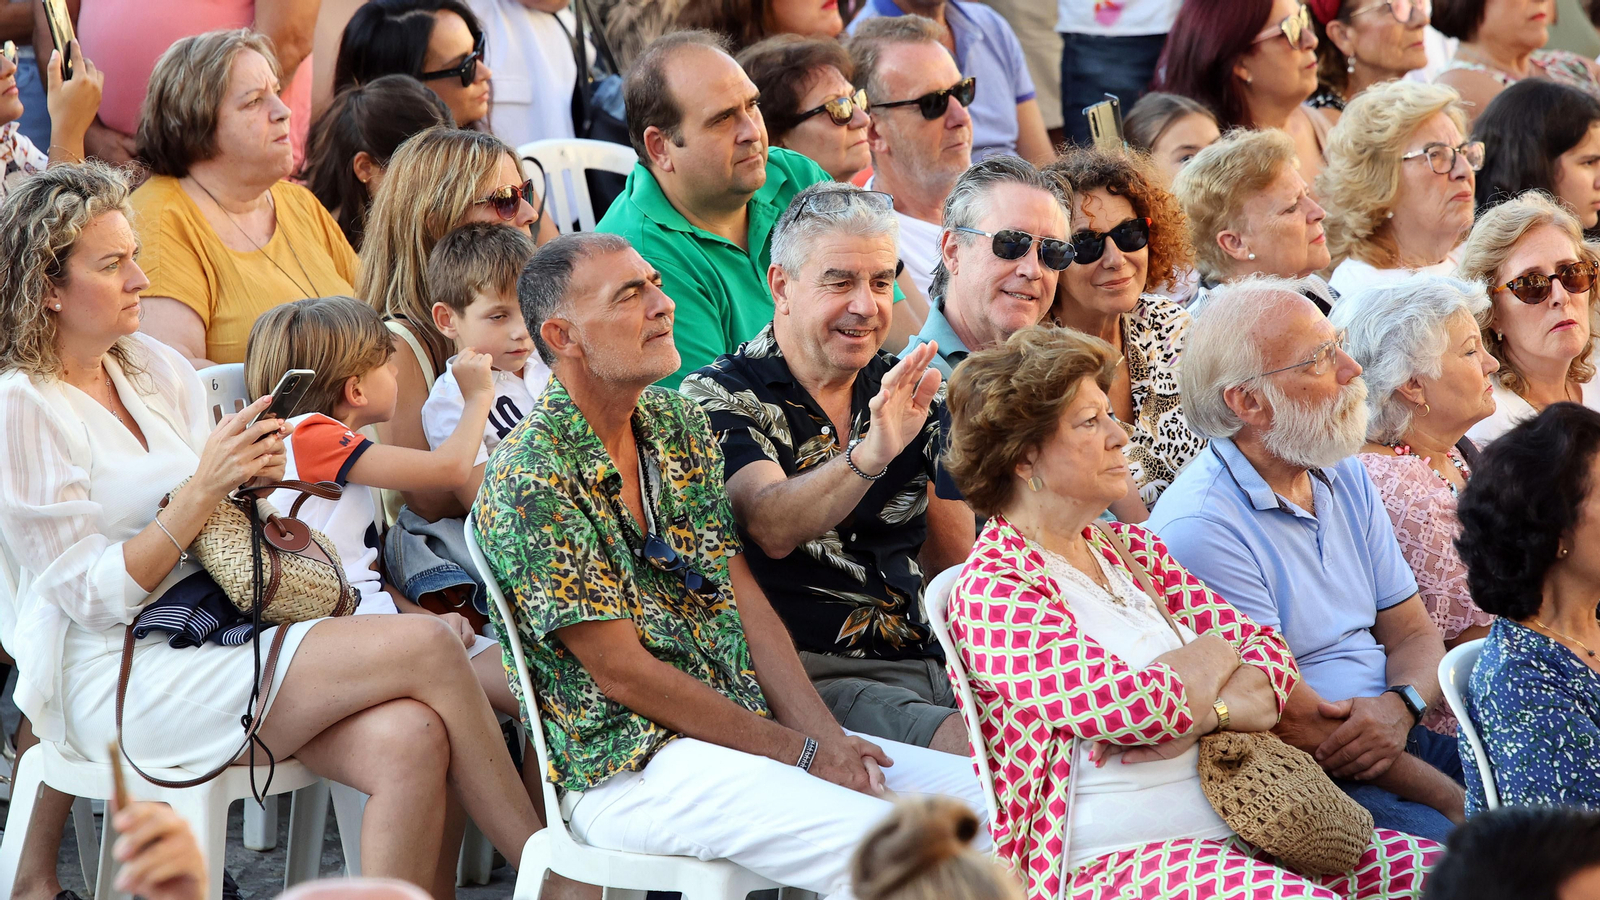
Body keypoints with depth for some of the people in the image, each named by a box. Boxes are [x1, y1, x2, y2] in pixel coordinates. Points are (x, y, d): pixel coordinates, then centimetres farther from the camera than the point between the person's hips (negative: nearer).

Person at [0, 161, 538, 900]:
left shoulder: (155, 367, 14)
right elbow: (93, 596, -11)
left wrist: (251, 478, -1)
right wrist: (202, 491, -18)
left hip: (214, 634, 7)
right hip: (119, 679, -7)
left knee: (407, 740, -24)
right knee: (428, 647, -20)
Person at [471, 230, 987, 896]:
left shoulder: (679, 427, 12)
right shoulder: (530, 481, -14)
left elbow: (743, 597, 11)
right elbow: (622, 673, -14)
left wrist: (823, 735, -4)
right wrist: (799, 753, -12)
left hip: (749, 729, 8)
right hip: (626, 764, -8)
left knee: (979, 791, -5)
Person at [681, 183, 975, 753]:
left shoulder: (905, 395, 16)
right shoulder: (722, 398, -2)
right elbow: (772, 530, -22)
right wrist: (869, 454, -38)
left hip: (924, 661, 6)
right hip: (810, 677, -6)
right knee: (970, 747, -34)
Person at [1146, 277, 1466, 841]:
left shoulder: (1345, 478, 14)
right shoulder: (1201, 528, -15)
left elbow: (1413, 633, 15)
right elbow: (1291, 721, -15)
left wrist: (1399, 706, -11)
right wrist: (1454, 802, -16)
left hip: (1395, 735, 8)